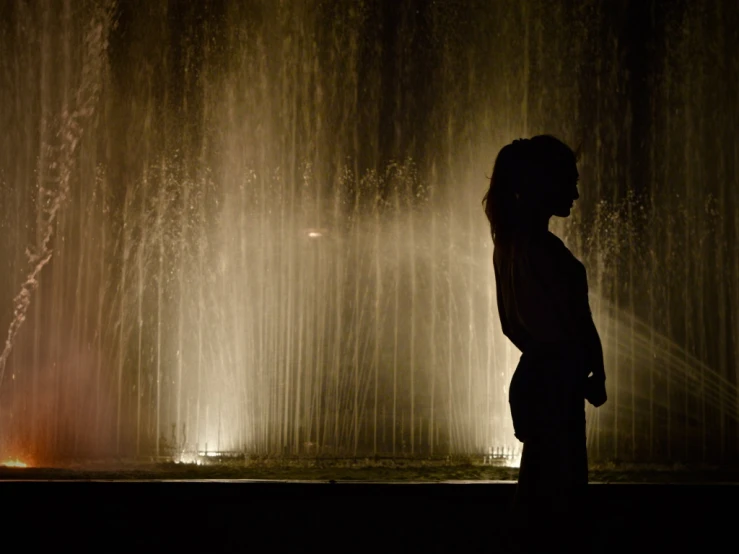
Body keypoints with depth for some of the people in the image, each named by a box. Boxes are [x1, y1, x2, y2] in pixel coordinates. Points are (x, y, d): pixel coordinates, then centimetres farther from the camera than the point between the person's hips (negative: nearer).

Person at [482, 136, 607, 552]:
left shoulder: (510, 244, 7)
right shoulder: (546, 250, -21)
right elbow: (576, 327, -19)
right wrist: (596, 376, -4)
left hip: (532, 378, 9)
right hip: (555, 385, -9)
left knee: (540, 486, 17)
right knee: (561, 491, -1)